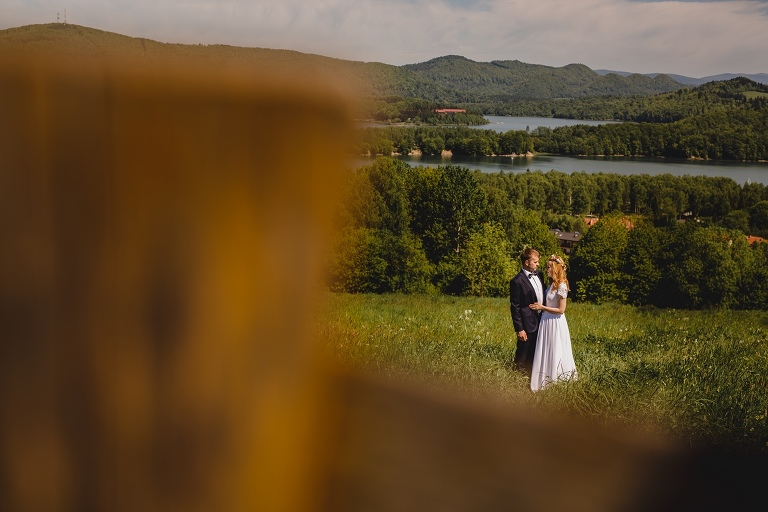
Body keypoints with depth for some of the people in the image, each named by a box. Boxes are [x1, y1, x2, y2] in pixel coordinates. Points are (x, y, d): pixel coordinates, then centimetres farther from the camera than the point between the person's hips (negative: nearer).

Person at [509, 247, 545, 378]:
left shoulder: (539, 274, 4)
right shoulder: (517, 281, -18)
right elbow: (515, 307, -15)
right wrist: (519, 329, -15)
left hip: (541, 321, 7)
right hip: (528, 324, -7)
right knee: (523, 357, 7)